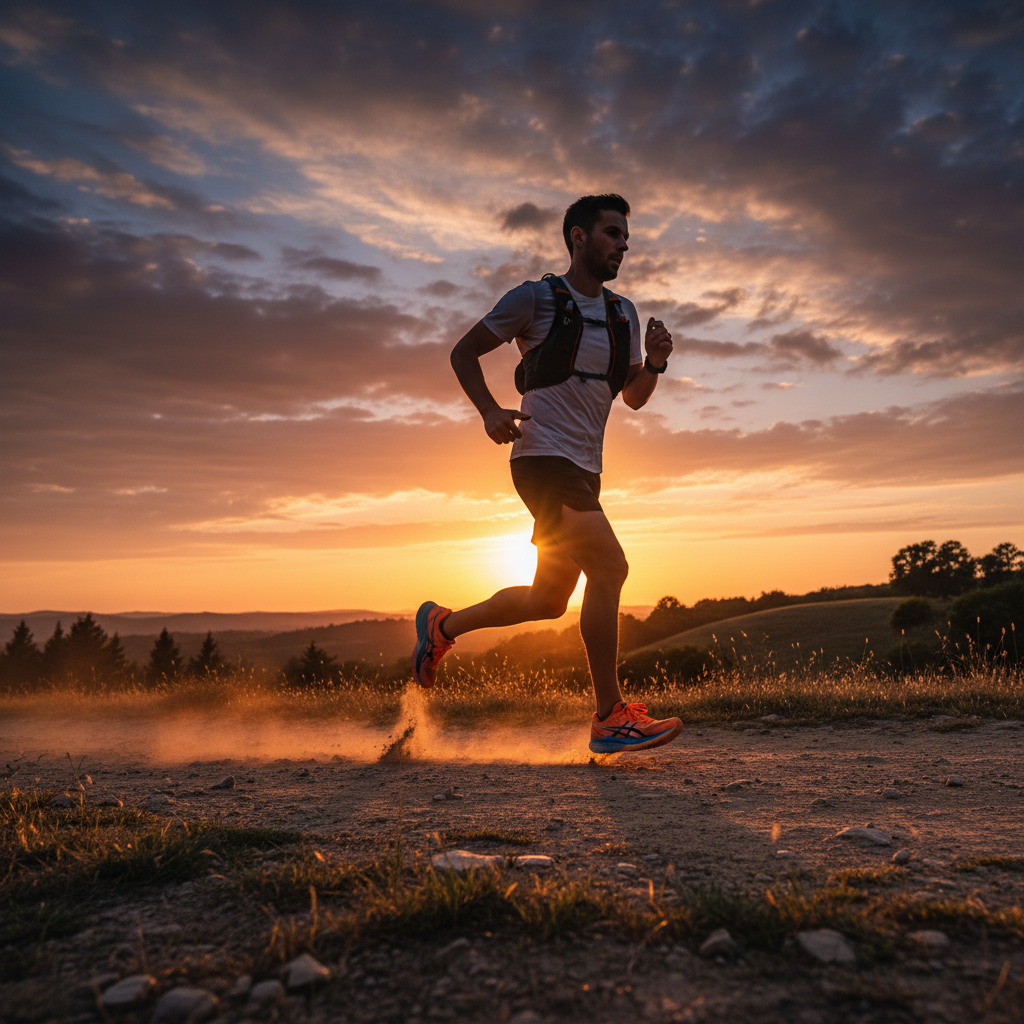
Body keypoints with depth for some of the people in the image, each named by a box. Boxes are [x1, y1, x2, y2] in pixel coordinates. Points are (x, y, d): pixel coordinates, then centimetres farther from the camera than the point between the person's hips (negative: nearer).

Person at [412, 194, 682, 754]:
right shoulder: (536, 298, -3)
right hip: (543, 458, -8)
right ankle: (610, 717, -11)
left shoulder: (623, 314, 16)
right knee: (609, 566, -21)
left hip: (584, 470, 8)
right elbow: (463, 352, 3)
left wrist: (654, 363, -1)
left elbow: (634, 398, 20)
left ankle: (442, 624, 33)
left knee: (548, 601, 13)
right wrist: (489, 411, -13)